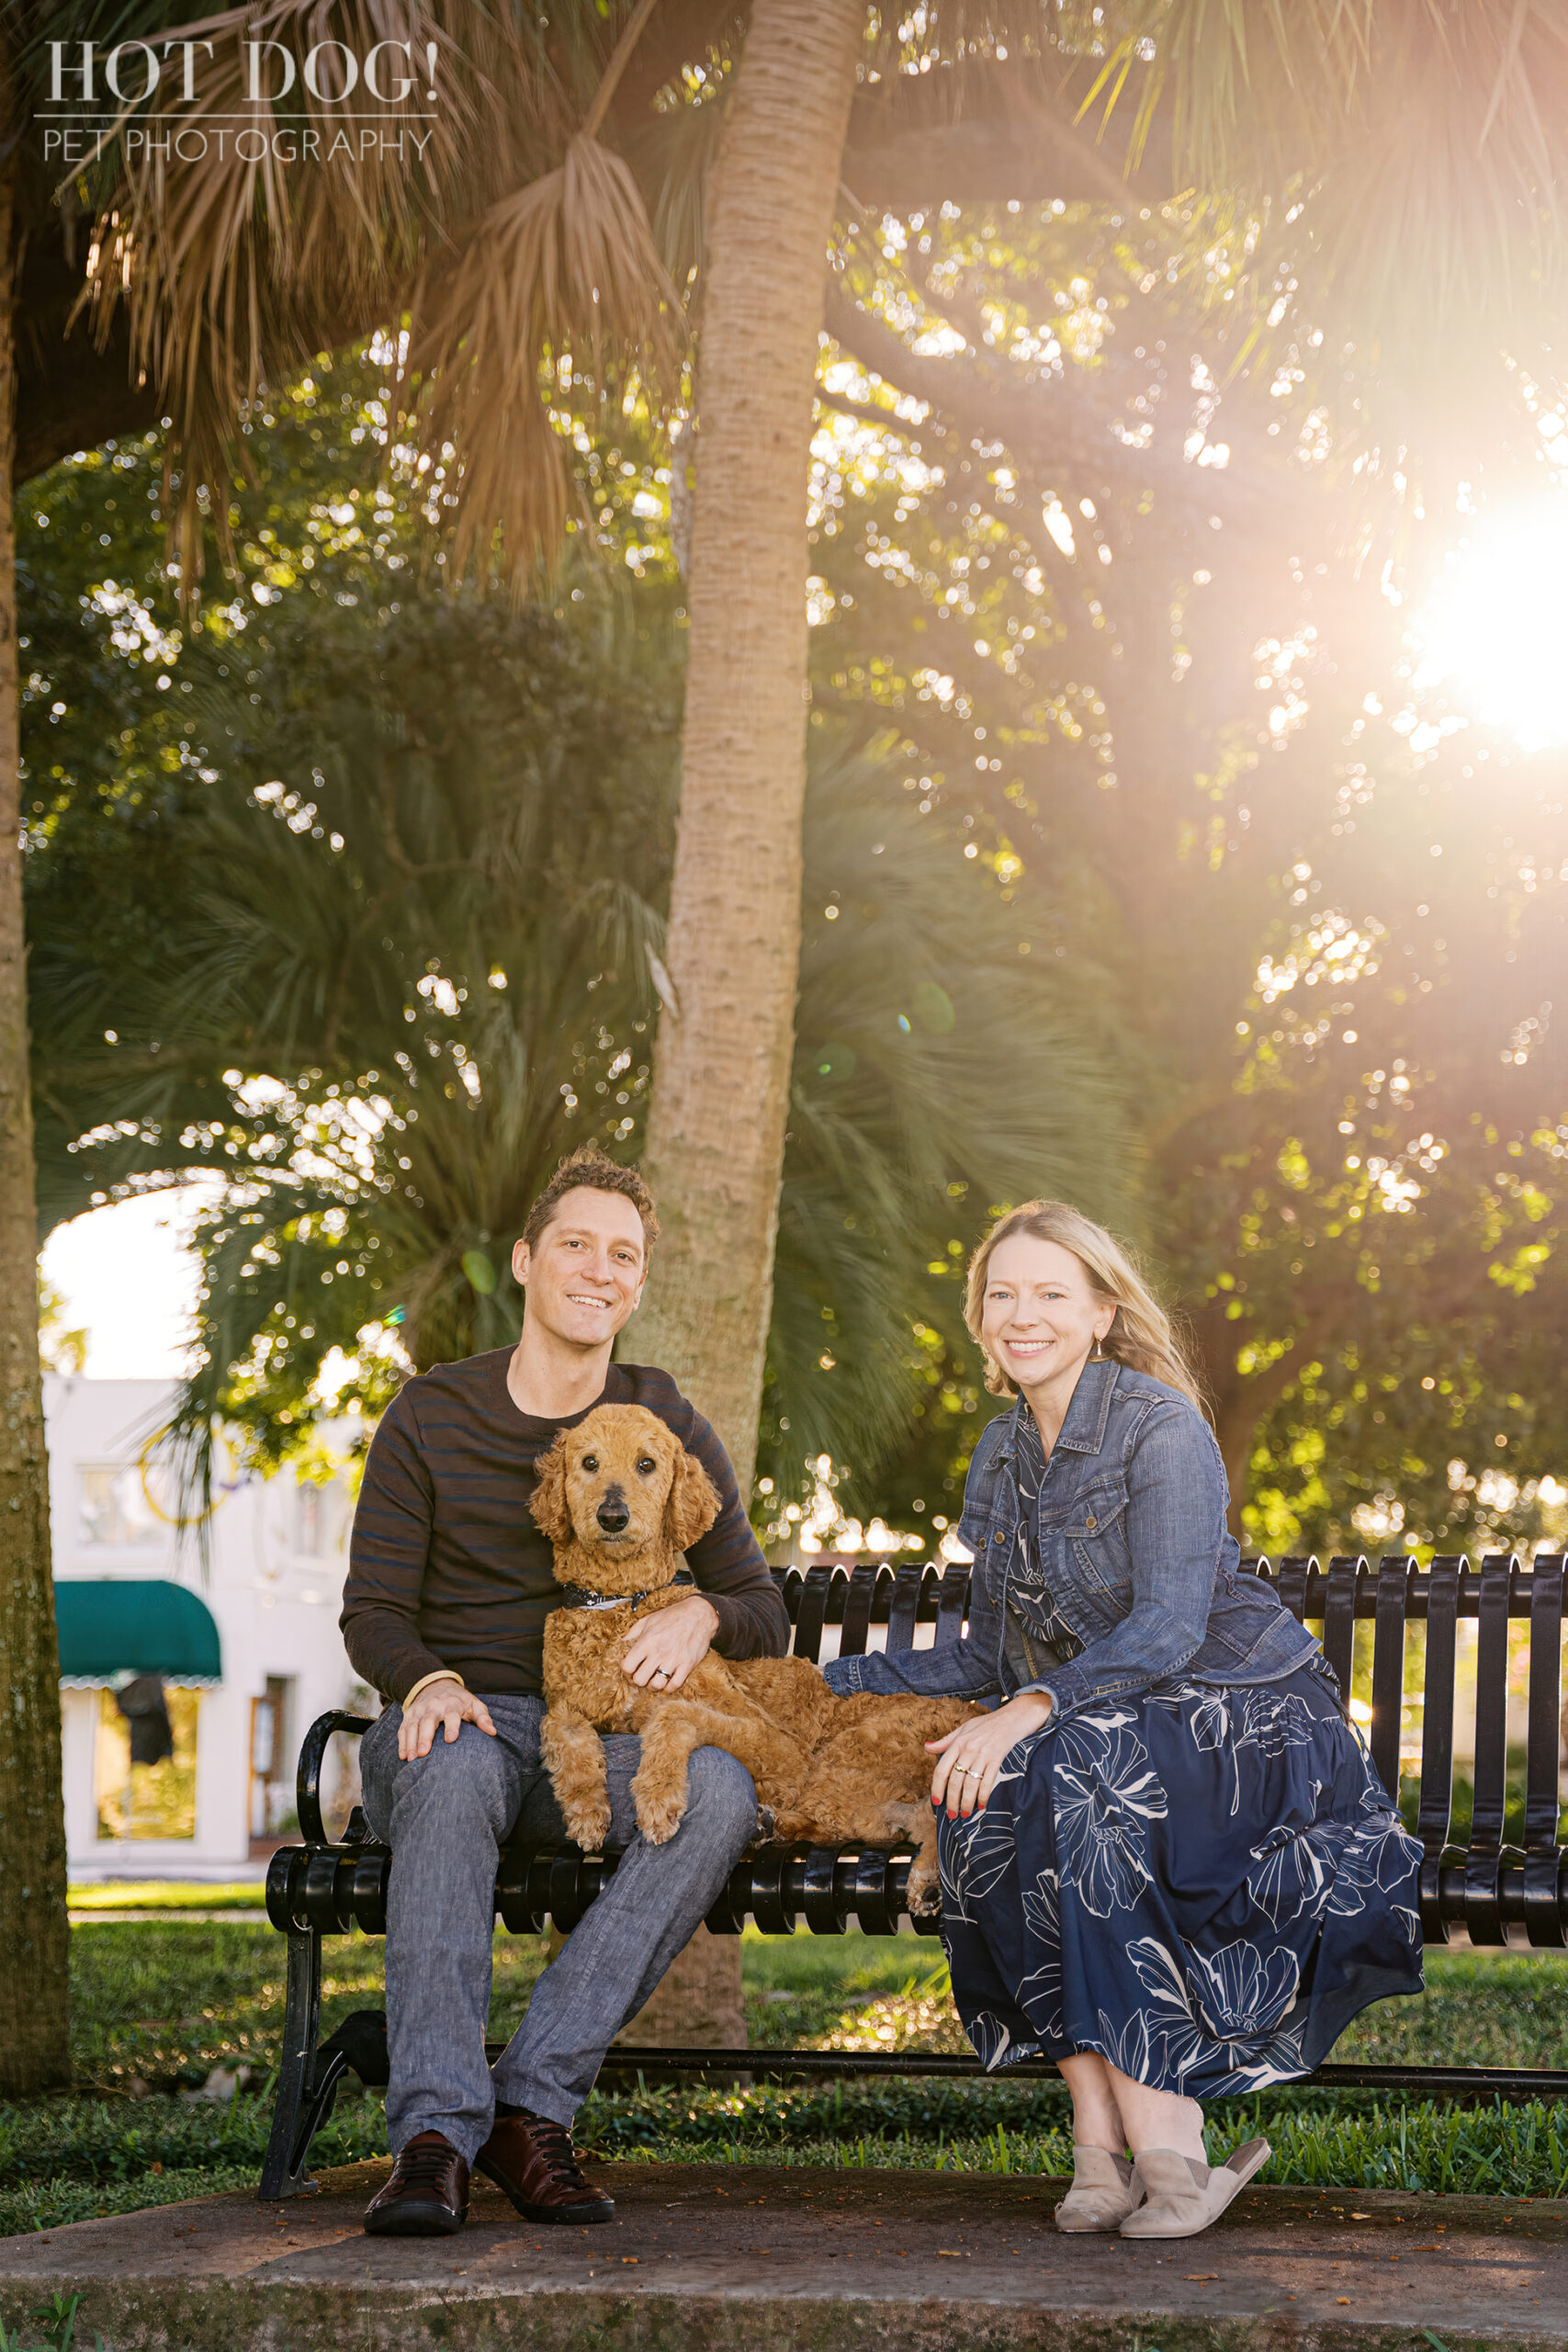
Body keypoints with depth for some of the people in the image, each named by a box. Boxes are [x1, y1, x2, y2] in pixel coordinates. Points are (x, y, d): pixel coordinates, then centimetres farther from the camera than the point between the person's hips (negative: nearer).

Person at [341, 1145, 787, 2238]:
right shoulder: (433, 1416, 4)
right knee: (457, 1773, -39)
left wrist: (701, 1615, -17)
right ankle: (436, 2132, -45)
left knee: (720, 1789, -32)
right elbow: (373, 1611, 3)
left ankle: (535, 2100, -33)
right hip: (460, 1716, -2)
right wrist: (429, 1680, -21)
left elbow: (766, 1616, 8)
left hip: (597, 1730, 2)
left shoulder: (667, 1425, 9)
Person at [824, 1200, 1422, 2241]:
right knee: (983, 1798, -26)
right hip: (1103, 1734, 6)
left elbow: (1169, 1628, -21)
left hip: (1251, 1723, -6)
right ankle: (1104, 2143, -29)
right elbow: (990, 1657, 18)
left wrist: (1035, 1709, -33)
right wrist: (837, 1683, 12)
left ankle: (1163, 2142, -35)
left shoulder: (1163, 1430, -11)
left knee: (1063, 1779, -35)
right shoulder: (1002, 1455, 12)